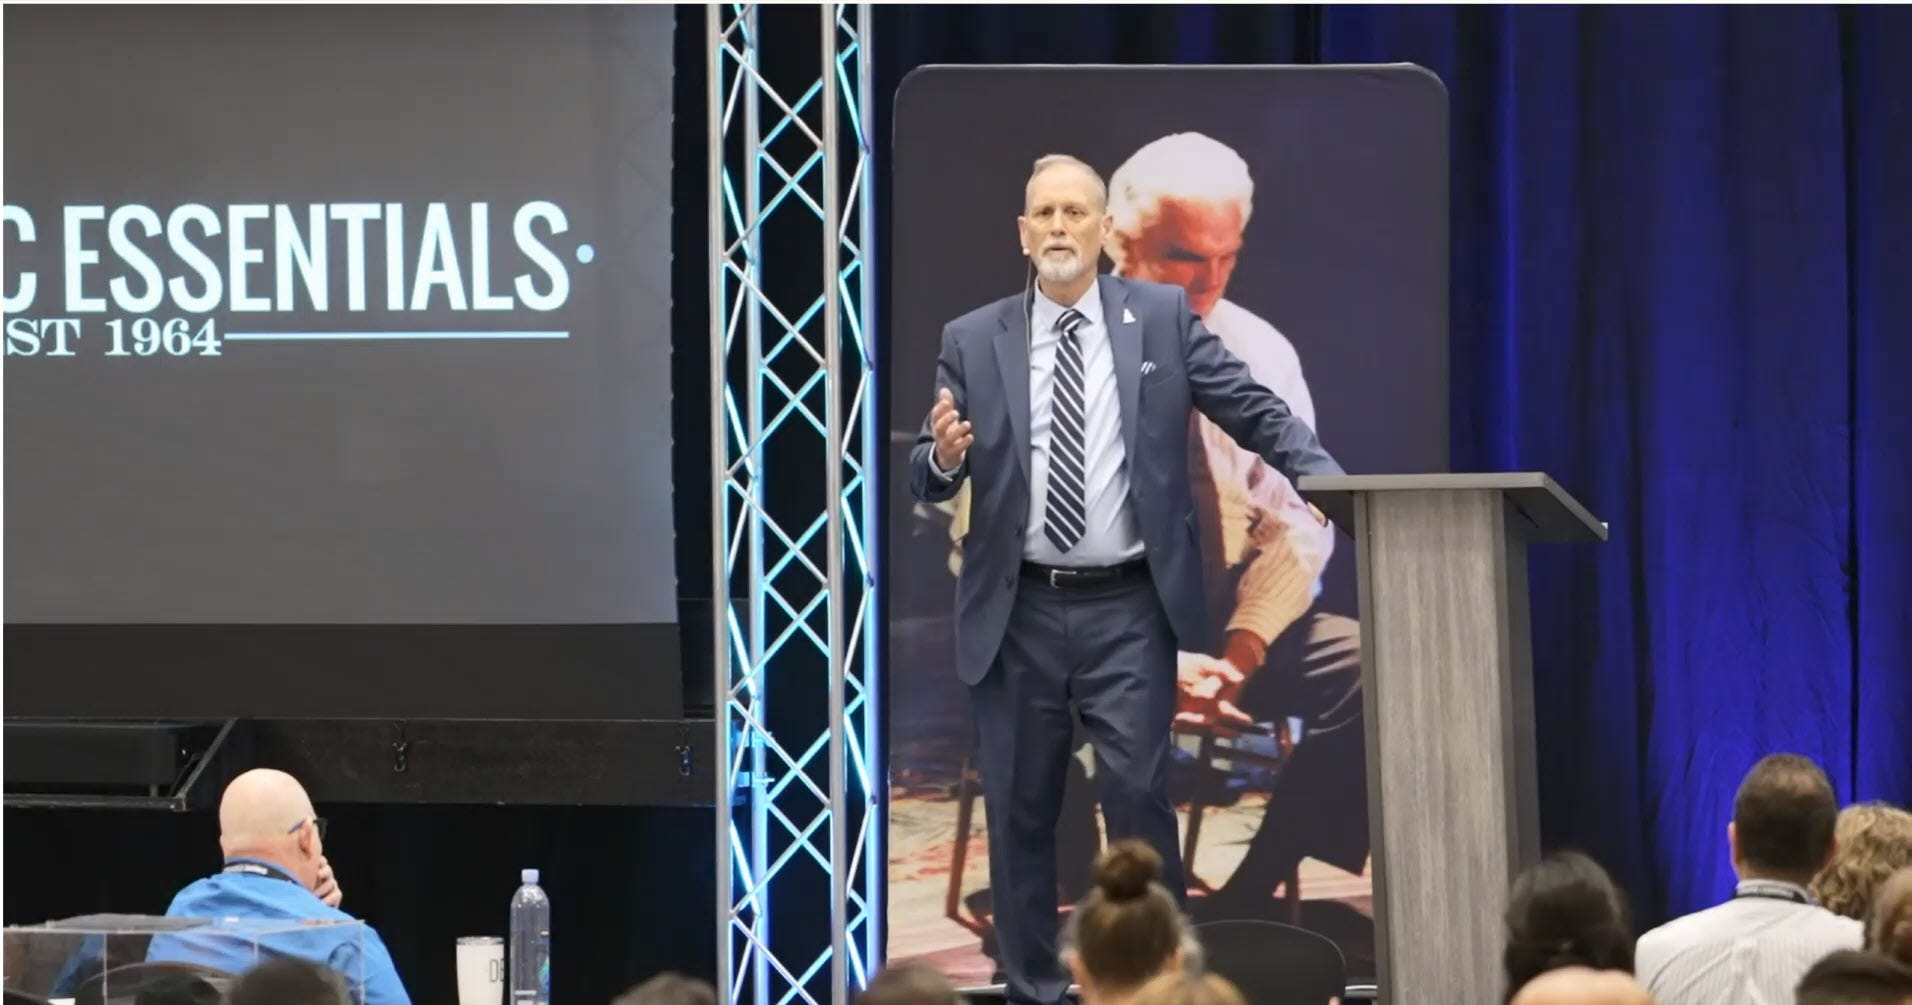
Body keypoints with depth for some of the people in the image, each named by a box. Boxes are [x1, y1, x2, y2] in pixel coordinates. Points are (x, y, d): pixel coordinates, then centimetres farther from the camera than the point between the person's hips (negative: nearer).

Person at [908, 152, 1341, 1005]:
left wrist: (1329, 481, -15)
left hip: (1127, 611, -2)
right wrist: (945, 454, -19)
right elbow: (928, 481, 4)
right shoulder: (972, 341, 5)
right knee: (1020, 810, 6)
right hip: (1016, 612, 2)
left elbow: (1255, 412, 0)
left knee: (1137, 792, -10)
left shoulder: (1162, 317, 3)